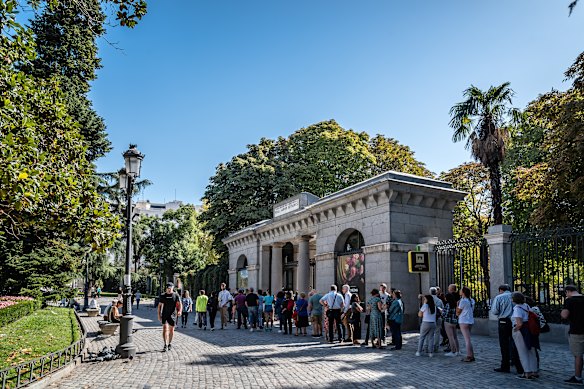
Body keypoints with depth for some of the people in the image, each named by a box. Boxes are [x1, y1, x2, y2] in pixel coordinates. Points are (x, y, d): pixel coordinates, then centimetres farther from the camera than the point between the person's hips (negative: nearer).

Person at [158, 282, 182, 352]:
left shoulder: (176, 295, 0)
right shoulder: (163, 295, 3)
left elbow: (180, 304, -6)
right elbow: (160, 305, 8)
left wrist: (180, 311, -25)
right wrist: (159, 315, 1)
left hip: (172, 315, 0)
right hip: (164, 314, 0)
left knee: (171, 330, 8)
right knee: (165, 329, -13)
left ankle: (169, 344, 26)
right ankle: (165, 345, -13)